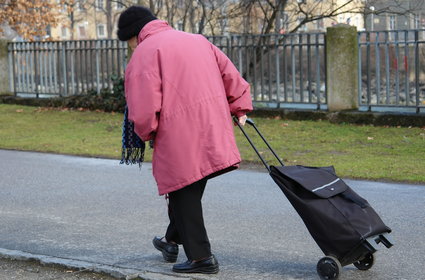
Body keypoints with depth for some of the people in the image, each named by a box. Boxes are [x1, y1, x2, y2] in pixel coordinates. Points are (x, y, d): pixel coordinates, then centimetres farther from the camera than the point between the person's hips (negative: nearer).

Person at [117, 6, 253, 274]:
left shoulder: (144, 54, -4)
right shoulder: (197, 40, 19)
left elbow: (143, 109, -12)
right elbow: (230, 74, 18)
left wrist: (147, 133, 5)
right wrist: (240, 108, 22)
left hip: (179, 138, -7)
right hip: (214, 130, 7)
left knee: (183, 194, 3)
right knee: (189, 189, 18)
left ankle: (201, 256, 6)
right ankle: (173, 241, 32)